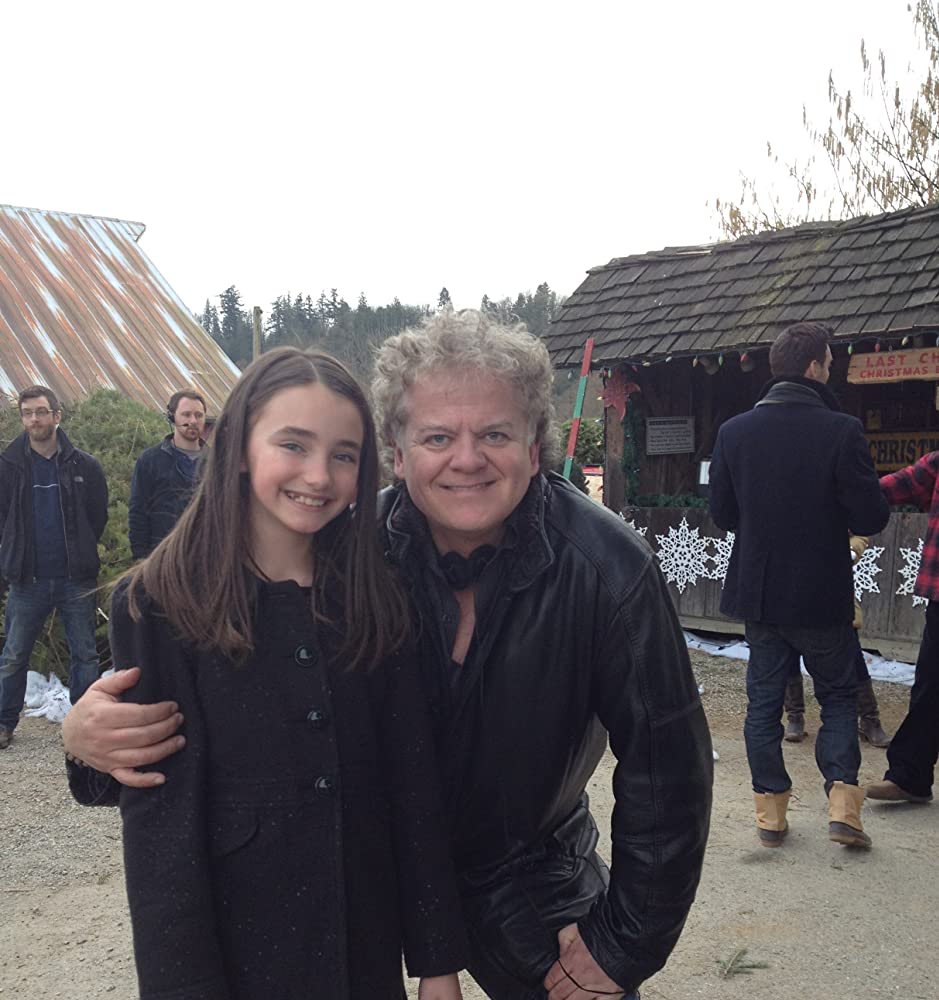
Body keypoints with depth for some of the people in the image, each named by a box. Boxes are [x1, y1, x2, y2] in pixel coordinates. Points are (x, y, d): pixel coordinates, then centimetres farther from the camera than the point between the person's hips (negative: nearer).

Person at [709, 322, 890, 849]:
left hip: (759, 590, 3)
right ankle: (842, 799, 6)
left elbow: (722, 513, 3)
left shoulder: (734, 431, -5)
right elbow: (871, 517, -15)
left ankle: (771, 810, 18)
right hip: (822, 593, -3)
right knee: (838, 693, 15)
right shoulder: (841, 430, -17)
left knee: (764, 698, 14)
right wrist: (831, 513, 5)